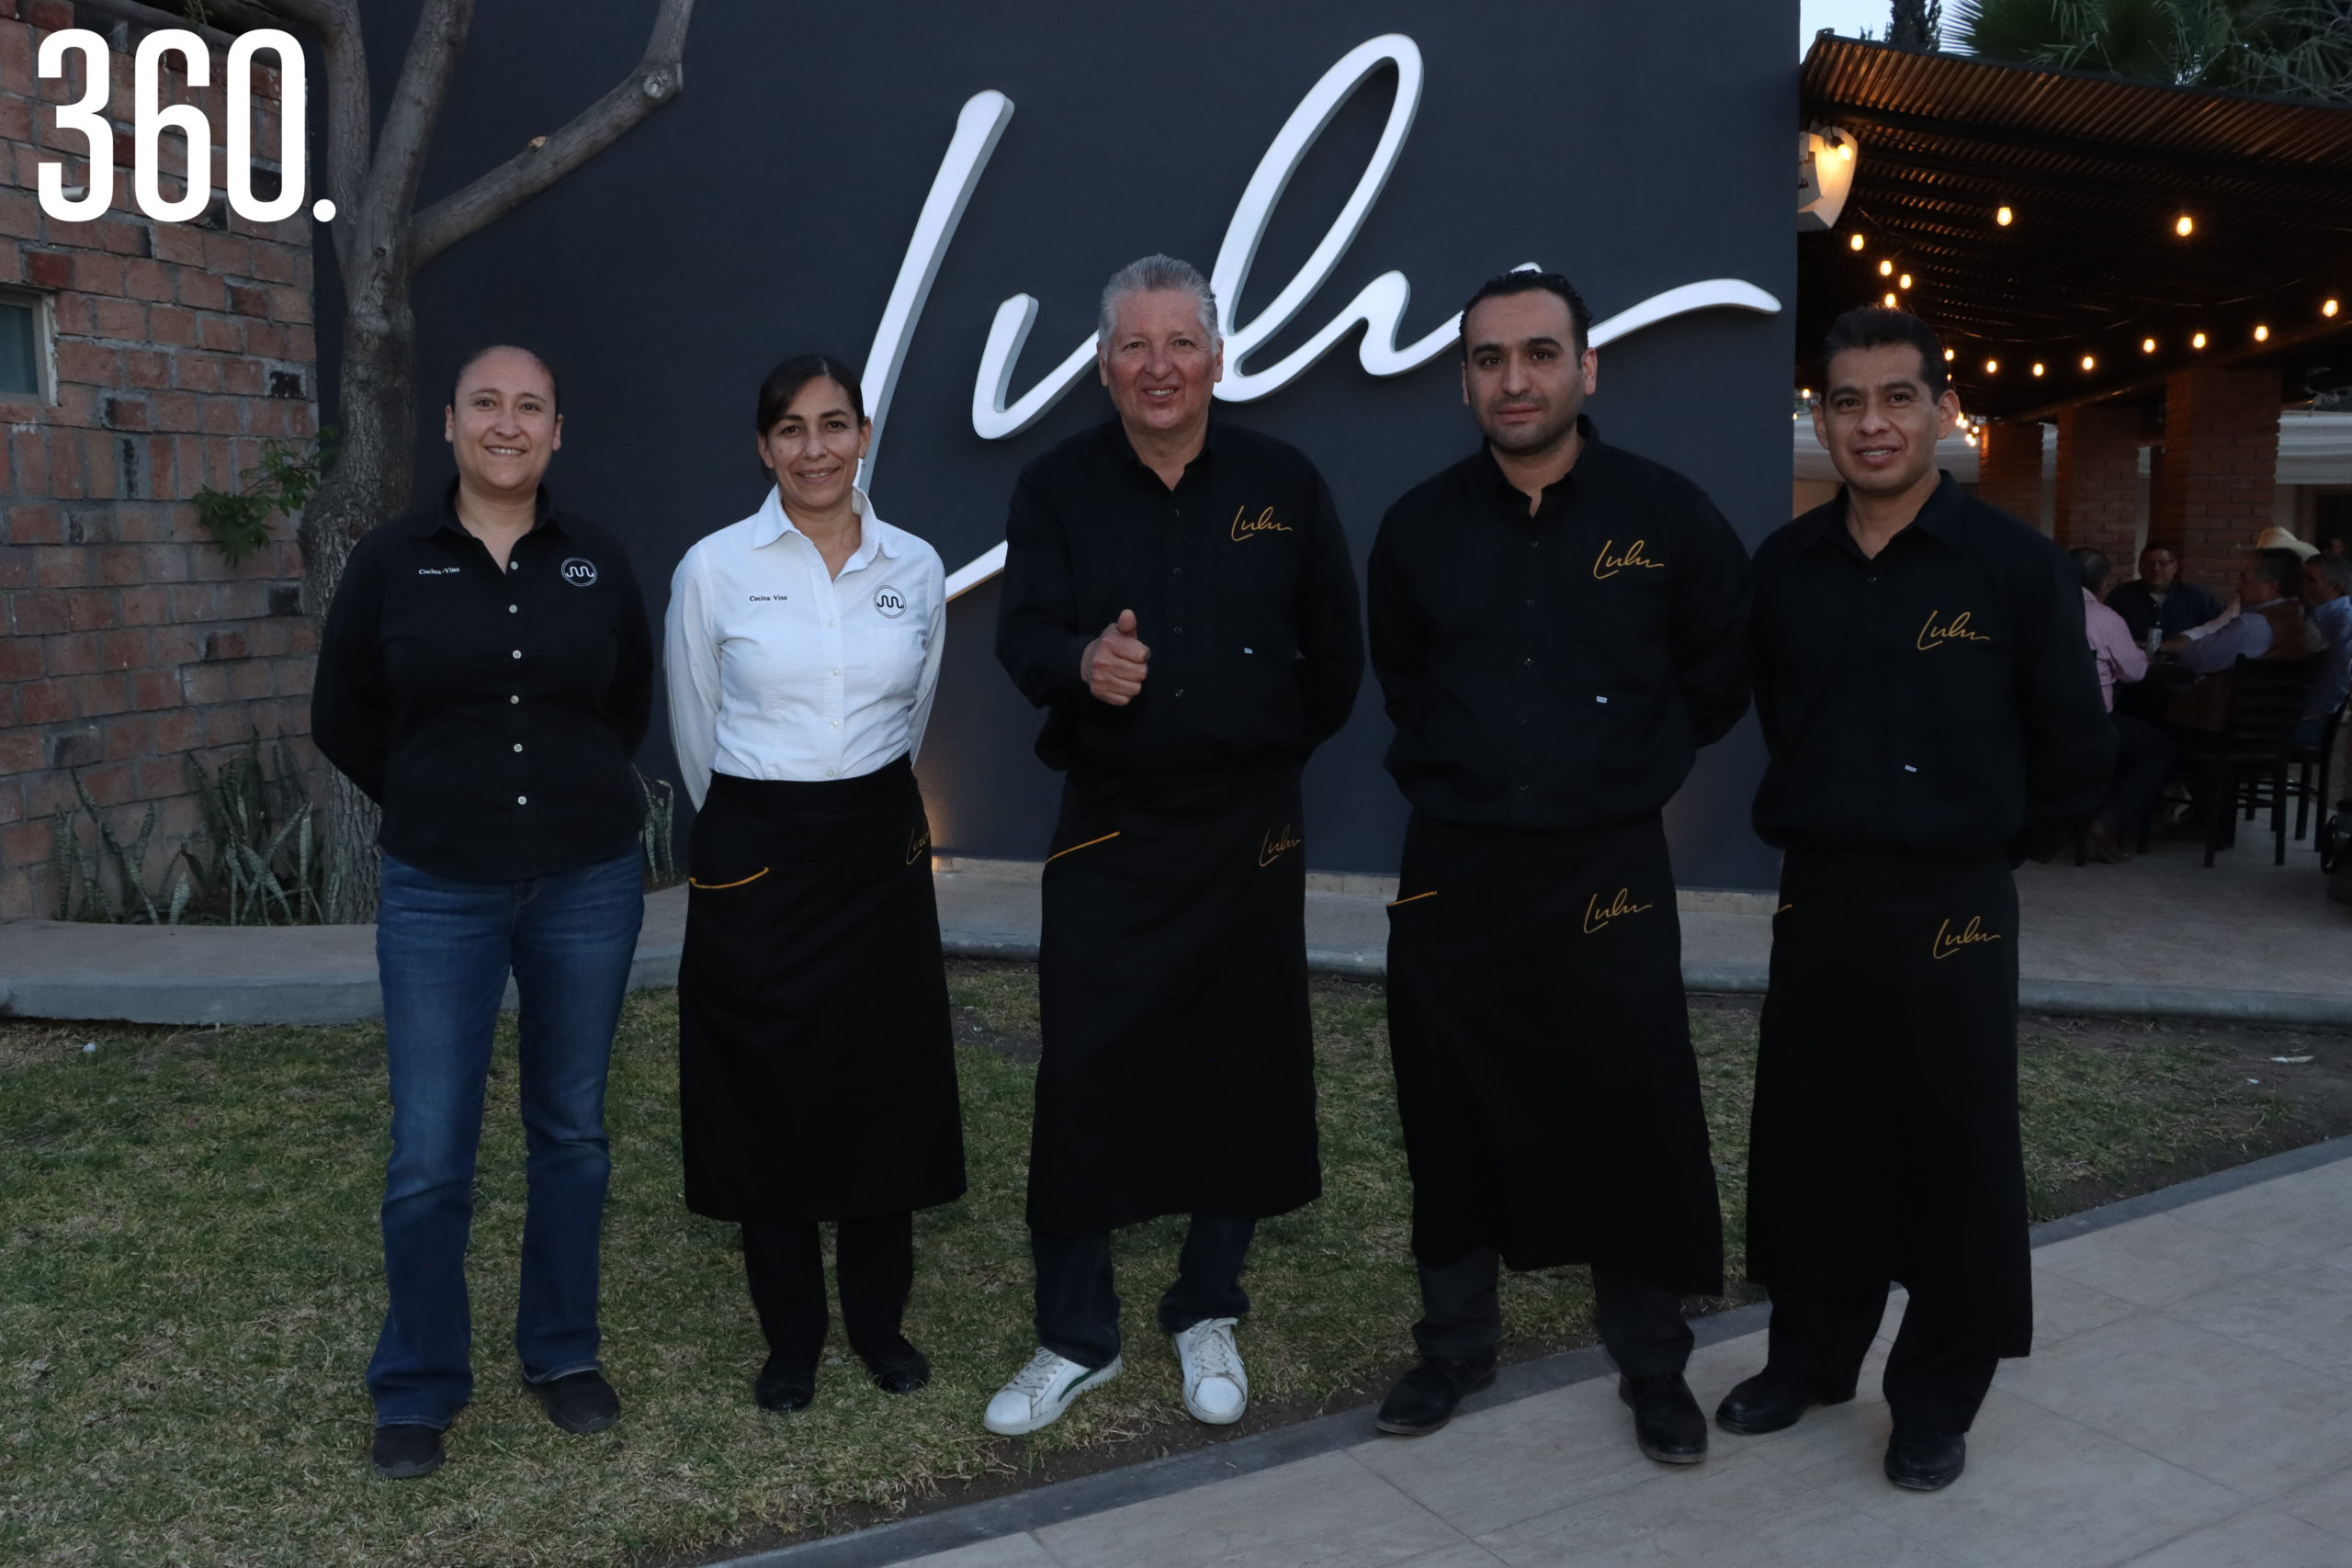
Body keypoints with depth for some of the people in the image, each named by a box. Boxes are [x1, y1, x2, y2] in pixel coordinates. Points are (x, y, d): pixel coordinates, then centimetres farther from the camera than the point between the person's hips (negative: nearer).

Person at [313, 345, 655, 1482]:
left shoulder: (598, 562, 2)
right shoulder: (391, 560, -2)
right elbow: (343, 719, 8)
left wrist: (569, 790, 11)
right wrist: (440, 800, 10)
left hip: (588, 881, 2)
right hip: (439, 890, -1)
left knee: (572, 1130, 11)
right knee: (429, 1152, 0)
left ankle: (563, 1353, 28)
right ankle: (417, 1388, 18)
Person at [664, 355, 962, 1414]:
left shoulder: (916, 569, 2)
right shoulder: (714, 568, -5)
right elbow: (695, 733, 6)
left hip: (880, 851, 2)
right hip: (756, 857, -2)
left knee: (884, 1091, 8)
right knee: (769, 1097, 6)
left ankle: (879, 1320, 28)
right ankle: (791, 1335, 24)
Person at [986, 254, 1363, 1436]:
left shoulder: (1284, 485, 3)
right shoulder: (1056, 489, 2)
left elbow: (1334, 652, 10)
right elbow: (1022, 635, -12)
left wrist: (1269, 747, 8)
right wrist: (1082, 664, -33)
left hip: (1250, 831, 1)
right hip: (1108, 833, 0)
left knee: (1243, 1073, 8)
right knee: (1083, 1080, 0)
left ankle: (1208, 1316, 29)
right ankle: (1076, 1337, 18)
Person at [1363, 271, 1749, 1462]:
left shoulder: (1669, 514, -4)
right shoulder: (1419, 524, 2)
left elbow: (1720, 675, 9)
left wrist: (1633, 769, 10)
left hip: (1609, 870, -2)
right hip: (1452, 870, 2)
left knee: (1635, 1122, 4)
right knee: (1450, 1119, 10)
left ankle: (1654, 1368, 25)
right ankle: (1453, 1343, 30)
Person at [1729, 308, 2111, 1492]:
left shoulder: (2016, 566, -7)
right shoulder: (1785, 565, 4)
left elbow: (2075, 757, -1)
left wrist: (1982, 848, 4)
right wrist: (1806, 827, 10)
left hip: (1952, 912, -3)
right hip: (1814, 900, 4)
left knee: (1955, 1157, 7)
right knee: (1810, 1142, 12)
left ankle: (1937, 1402, 24)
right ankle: (1811, 1358, 32)